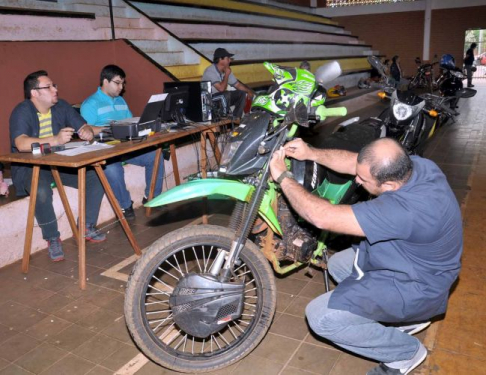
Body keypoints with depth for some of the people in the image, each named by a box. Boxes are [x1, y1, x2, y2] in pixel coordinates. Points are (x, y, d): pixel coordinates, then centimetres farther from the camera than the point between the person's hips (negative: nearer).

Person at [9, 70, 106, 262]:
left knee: (97, 177, -14)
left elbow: (83, 126, 5)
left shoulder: (61, 106, 3)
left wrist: (88, 132, -21)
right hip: (29, 168, -5)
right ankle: (53, 239, -14)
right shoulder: (21, 112, -15)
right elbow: (21, 144, -31)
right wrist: (55, 140, -45)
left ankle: (87, 227, 0)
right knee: (42, 191, -36)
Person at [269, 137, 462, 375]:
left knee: (321, 316, -16)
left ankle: (406, 350, 5)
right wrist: (311, 153, -14)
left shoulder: (406, 209, -40)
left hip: (416, 287, -9)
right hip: (413, 260, 9)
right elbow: (353, 162, -1)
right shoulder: (415, 165, -14)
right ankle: (409, 316, 23)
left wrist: (282, 177, -27)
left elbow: (323, 217, -39)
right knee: (337, 264, 25)